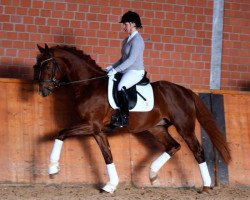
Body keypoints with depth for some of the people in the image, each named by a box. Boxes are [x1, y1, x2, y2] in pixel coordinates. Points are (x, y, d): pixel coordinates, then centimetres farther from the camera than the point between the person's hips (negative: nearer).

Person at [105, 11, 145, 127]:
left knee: (121, 87, -33)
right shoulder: (127, 40, 14)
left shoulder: (137, 40, -16)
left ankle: (124, 119, -25)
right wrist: (112, 67, 8)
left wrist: (115, 70, -24)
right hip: (126, 70, 10)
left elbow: (131, 60, -22)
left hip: (136, 72, -10)